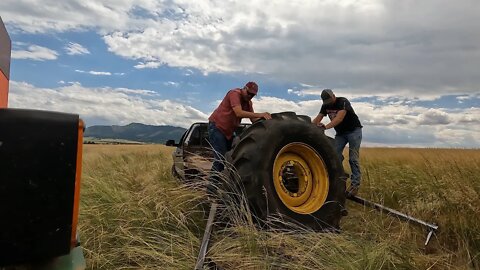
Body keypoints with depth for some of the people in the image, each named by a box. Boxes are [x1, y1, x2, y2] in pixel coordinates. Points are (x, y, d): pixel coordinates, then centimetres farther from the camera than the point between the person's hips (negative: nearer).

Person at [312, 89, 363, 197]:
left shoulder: (343, 102, -23)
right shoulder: (325, 106, -2)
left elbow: (339, 118, -38)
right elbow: (318, 118, -9)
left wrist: (326, 126, -53)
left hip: (354, 130, -6)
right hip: (340, 133, 6)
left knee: (353, 159, -11)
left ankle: (355, 185, -9)